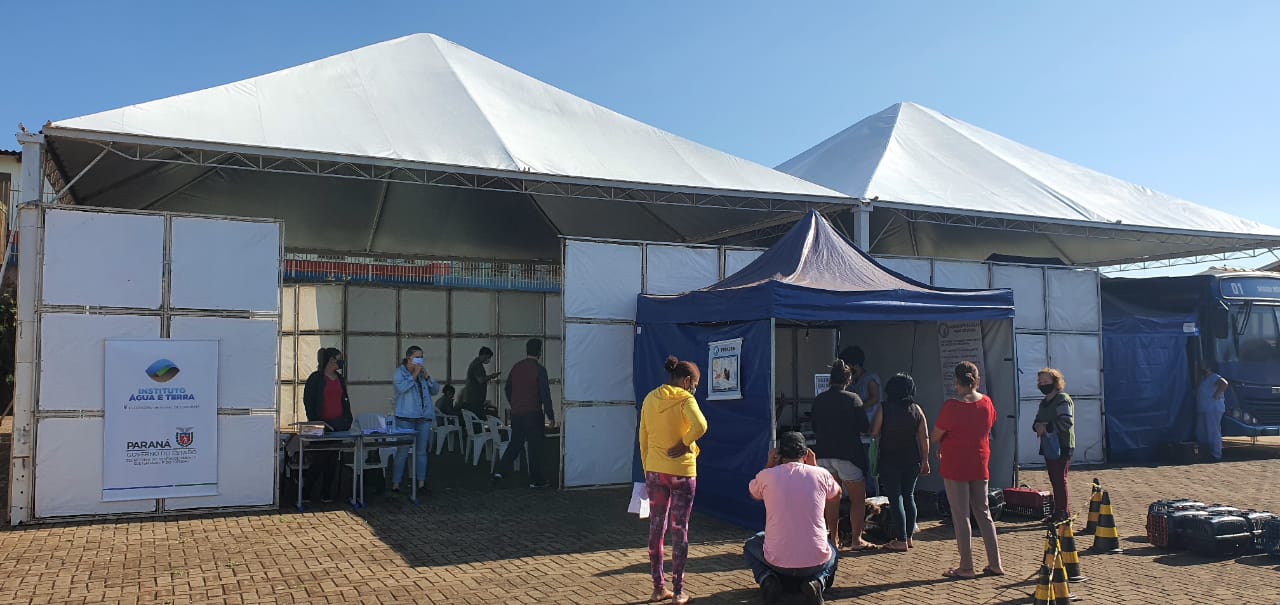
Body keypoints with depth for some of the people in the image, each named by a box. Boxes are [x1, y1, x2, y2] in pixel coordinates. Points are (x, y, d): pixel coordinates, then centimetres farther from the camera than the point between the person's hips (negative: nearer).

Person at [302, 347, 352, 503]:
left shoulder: (340, 379, 15)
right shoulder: (316, 378, -3)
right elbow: (307, 400, -4)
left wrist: (347, 419, 12)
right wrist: (313, 420, -10)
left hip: (338, 424, 6)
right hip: (322, 424, -6)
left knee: (333, 459, 5)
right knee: (320, 458, -8)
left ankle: (326, 493, 12)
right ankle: (305, 492, 3)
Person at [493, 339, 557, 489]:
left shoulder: (516, 367, 6)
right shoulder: (539, 369, -12)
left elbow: (507, 389, 15)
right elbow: (545, 394, -14)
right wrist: (550, 415, -8)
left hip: (516, 413, 6)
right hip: (533, 414, -6)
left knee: (515, 443, 17)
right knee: (535, 446, 3)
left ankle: (500, 471, 8)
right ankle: (535, 480, 8)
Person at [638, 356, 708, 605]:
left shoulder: (650, 399, 6)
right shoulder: (684, 399, -11)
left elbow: (643, 439, 10)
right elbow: (700, 426, -30)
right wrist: (685, 443, -13)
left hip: (655, 471, 5)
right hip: (681, 472, -5)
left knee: (656, 527, 12)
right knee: (679, 529, 4)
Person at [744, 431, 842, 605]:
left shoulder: (766, 475, -5)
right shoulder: (821, 474, -3)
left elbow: (754, 494, 21)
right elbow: (836, 497, 21)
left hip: (777, 562, 0)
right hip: (816, 561, 1)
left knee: (751, 546, 33)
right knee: (833, 551, 37)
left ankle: (767, 579, 2)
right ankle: (818, 580, 5)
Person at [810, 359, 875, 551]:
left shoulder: (819, 399, 4)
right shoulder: (852, 399, -10)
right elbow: (864, 429, -7)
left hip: (824, 454, 5)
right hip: (847, 454, -5)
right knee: (857, 499, 6)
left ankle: (834, 538, 15)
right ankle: (856, 540, 7)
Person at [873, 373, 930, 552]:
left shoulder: (884, 409, -10)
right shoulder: (916, 409, -1)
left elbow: (874, 433, -6)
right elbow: (924, 437, 0)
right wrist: (925, 460, 8)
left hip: (889, 461, -4)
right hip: (912, 461, 4)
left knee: (896, 499, 0)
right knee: (909, 497, 15)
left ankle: (901, 541, 0)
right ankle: (908, 537, 21)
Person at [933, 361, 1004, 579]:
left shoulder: (952, 406, -17)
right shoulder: (987, 403, -1)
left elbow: (936, 435, -11)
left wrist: (940, 447, 11)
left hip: (955, 466, -5)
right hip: (980, 465, 5)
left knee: (961, 516, 2)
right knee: (983, 513, 15)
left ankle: (966, 567, 6)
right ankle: (995, 564, 17)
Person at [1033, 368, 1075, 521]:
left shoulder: (1063, 399, -9)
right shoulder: (1044, 402, 19)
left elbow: (1066, 422, -18)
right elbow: (1037, 421, 21)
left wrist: (1047, 426, -19)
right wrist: (1038, 426, -1)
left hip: (1062, 447, -9)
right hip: (1049, 446, 9)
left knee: (1060, 480, -9)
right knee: (1054, 481, 12)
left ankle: (1063, 514, -6)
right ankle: (1058, 513, 18)